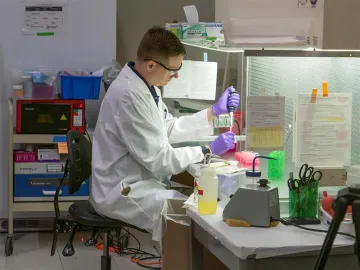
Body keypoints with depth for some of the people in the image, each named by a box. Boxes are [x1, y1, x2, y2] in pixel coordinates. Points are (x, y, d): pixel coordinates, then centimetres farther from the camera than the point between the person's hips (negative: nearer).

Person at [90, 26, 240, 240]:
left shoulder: (145, 86, 5)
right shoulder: (129, 96, -25)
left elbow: (168, 129, 15)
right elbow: (158, 158, -23)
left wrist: (214, 112, 9)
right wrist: (208, 151, -15)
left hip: (139, 180, 10)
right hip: (123, 192, -10)